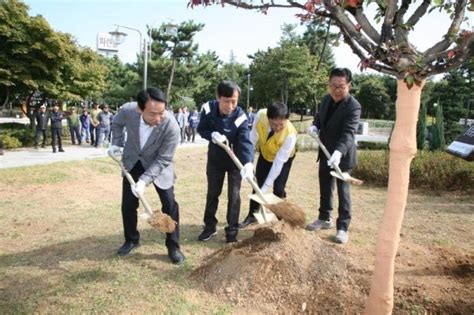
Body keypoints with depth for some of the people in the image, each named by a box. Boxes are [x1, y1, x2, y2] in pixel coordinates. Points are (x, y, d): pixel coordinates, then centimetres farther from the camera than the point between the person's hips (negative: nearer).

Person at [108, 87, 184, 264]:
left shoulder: (171, 127, -36)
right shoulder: (127, 111, -27)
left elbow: (163, 160, -26)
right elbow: (116, 124, 1)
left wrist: (144, 180, -33)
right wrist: (116, 144, -8)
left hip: (158, 165, -2)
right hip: (132, 162, 3)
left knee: (169, 204, -7)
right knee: (128, 204, 8)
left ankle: (173, 246, 11)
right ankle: (131, 240, 31)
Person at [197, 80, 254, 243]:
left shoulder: (240, 117, -28)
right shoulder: (208, 109, -19)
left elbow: (245, 141, -37)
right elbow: (201, 128, -7)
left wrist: (248, 162, -55)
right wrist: (212, 135, -30)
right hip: (215, 158, 3)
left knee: (234, 195, 0)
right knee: (212, 193, 14)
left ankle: (232, 232, 14)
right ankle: (210, 226, 32)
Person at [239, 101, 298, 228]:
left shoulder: (290, 134, -41)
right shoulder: (260, 115, -34)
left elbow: (278, 162, -37)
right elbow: (253, 137, -18)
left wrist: (265, 188, -36)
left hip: (284, 158, -3)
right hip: (265, 153, 3)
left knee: (278, 189, -9)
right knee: (258, 184, 8)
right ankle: (252, 215, 26)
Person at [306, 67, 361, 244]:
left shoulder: (353, 107, -22)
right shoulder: (326, 99, 1)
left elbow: (348, 133, -32)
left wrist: (338, 152, -48)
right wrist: (314, 126, -4)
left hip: (342, 155, -7)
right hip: (325, 152, 7)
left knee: (343, 190, 0)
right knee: (325, 188, 17)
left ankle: (343, 227, 10)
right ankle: (324, 218, 33)